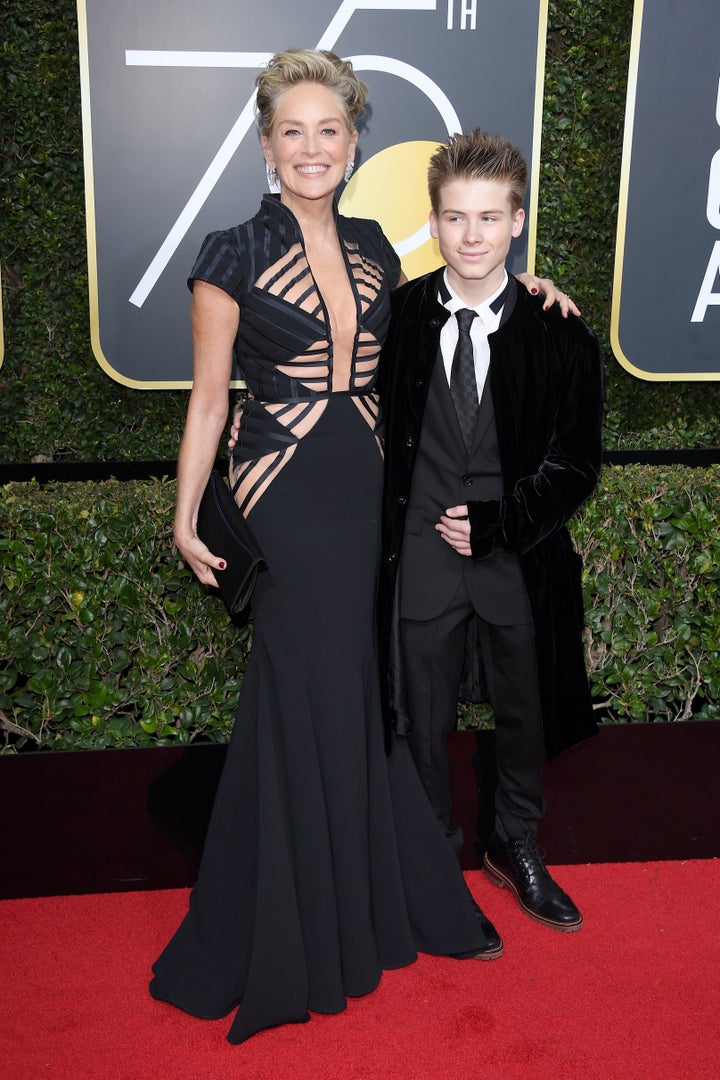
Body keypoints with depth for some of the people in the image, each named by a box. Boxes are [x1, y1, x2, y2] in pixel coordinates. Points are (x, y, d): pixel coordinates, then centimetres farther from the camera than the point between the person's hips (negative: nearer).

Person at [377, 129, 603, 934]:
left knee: (526, 714, 18)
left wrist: (497, 524, -15)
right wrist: (386, 533, -5)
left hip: (520, 558, 0)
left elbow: (575, 464, -5)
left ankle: (516, 846, 44)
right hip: (423, 556, 0)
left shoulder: (558, 333, -7)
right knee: (422, 721, 14)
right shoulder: (397, 316, -4)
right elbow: (378, 435, 3)